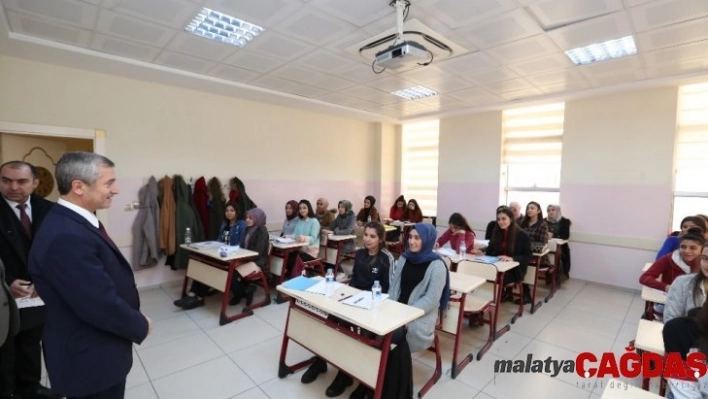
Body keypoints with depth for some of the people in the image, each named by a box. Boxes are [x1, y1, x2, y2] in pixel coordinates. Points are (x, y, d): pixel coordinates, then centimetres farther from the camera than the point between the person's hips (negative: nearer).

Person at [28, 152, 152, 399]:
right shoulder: (66, 237, -31)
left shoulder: (74, 222, 2)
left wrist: (134, 321, 5)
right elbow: (102, 305, -30)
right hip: (90, 359, -9)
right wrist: (141, 326, -13)